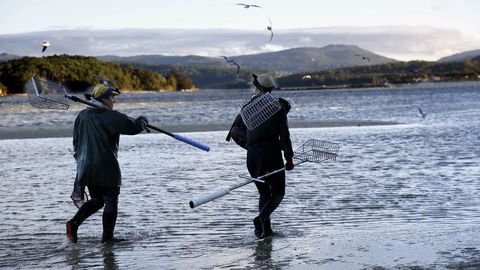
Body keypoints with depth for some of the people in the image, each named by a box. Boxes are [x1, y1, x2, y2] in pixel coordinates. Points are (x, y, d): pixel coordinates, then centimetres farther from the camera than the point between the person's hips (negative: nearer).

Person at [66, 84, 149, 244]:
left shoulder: (82, 116, 8)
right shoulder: (112, 117, -13)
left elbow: (76, 141, 14)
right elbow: (134, 127, -12)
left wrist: (79, 160, 24)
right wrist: (143, 121, 10)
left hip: (86, 168, 7)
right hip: (106, 168, -7)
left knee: (96, 200, 19)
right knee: (110, 202, 5)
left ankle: (74, 223, 1)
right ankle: (107, 237, 7)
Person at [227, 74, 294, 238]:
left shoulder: (248, 108, 9)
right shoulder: (279, 107, 2)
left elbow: (234, 131, 7)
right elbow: (284, 135, -5)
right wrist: (289, 158, -3)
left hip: (252, 155, 3)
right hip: (272, 153, -3)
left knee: (264, 192, 18)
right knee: (278, 193, 8)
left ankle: (266, 228, 5)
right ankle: (262, 217, -19)